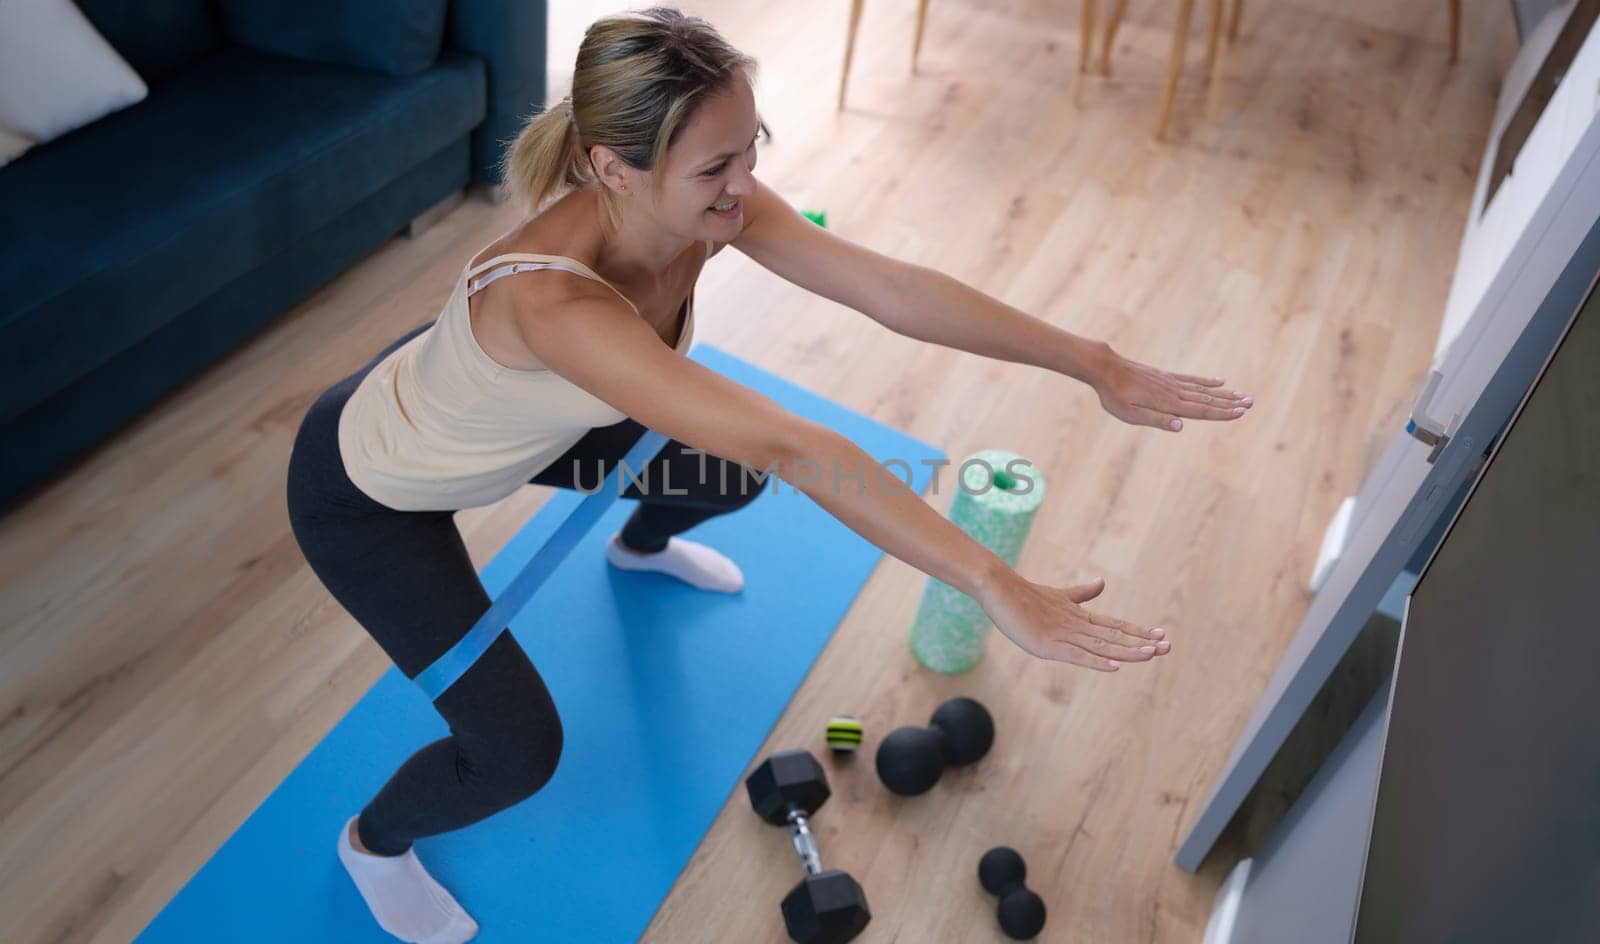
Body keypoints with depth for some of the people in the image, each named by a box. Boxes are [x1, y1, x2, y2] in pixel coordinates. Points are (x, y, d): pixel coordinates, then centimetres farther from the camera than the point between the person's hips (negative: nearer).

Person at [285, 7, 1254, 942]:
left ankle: (641, 547, 52)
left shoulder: (709, 205, -24)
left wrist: (1099, 365, -28)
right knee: (519, 750, -9)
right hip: (369, 490, -6)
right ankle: (373, 840, 30)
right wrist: (997, 586, -50)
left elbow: (895, 288, -27)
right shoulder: (552, 301, -46)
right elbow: (791, 447, -52)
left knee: (728, 472, 13)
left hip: (515, 422, 7)